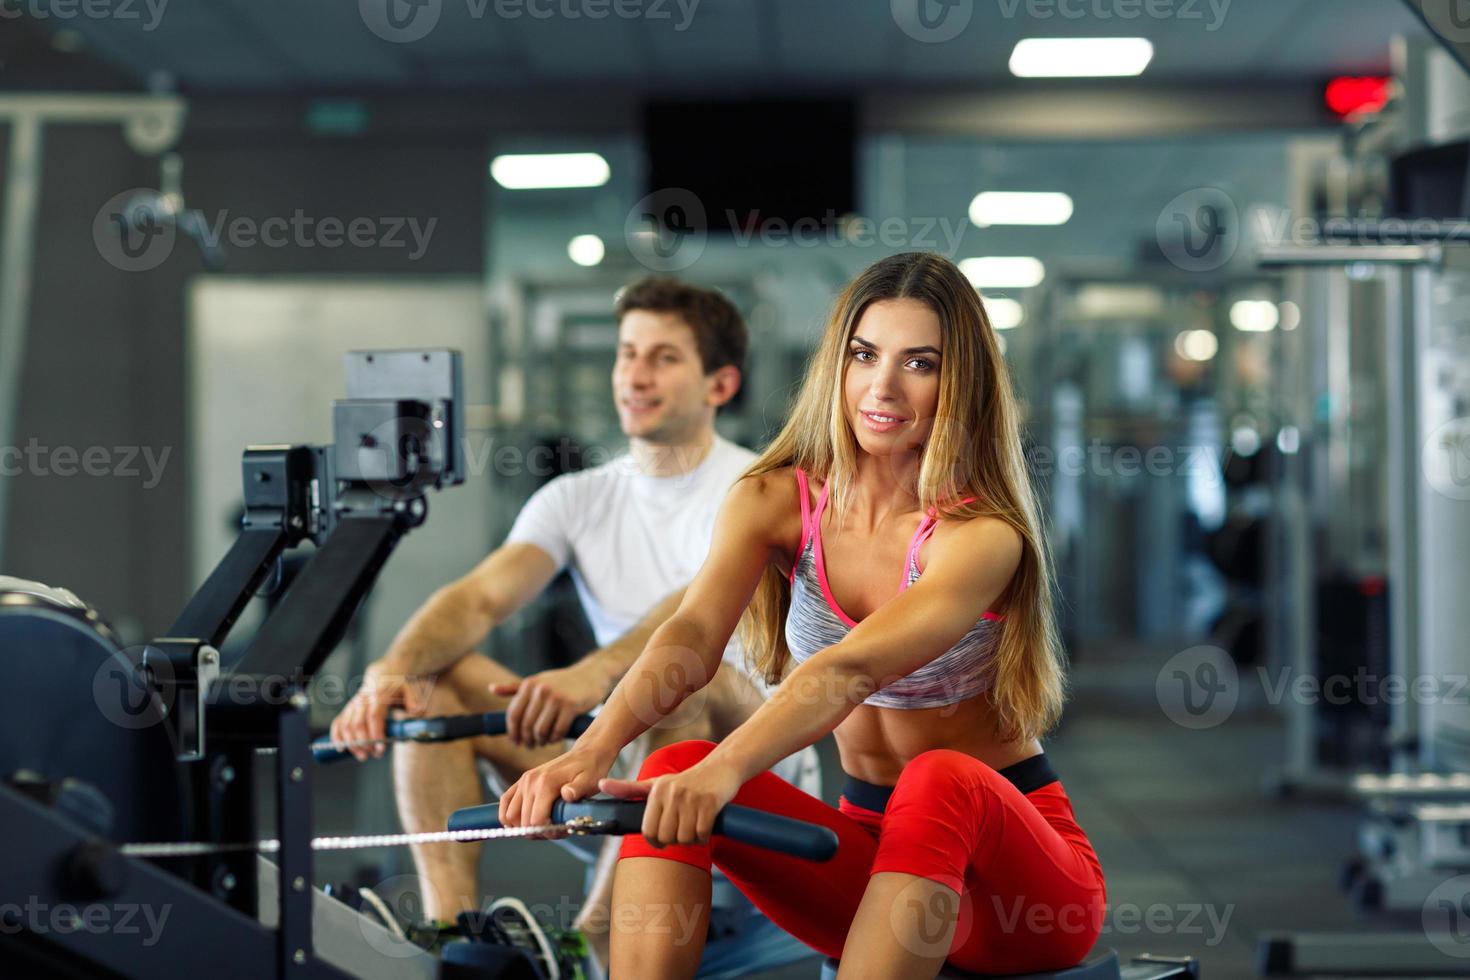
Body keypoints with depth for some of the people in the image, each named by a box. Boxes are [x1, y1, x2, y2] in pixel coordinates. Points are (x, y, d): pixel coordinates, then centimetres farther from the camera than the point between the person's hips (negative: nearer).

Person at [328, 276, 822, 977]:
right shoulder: (578, 499, 8)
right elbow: (481, 597, -9)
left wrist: (595, 675, -48)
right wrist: (392, 668, -30)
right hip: (620, 773, 5)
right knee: (434, 677, -11)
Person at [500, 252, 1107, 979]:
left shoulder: (982, 534, -17)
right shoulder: (775, 502, -2)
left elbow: (852, 668, -35)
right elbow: (693, 633, -21)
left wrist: (726, 769, -53)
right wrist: (594, 750, -41)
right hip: (873, 847, 4)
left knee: (940, 782, -37)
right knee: (676, 770, -21)